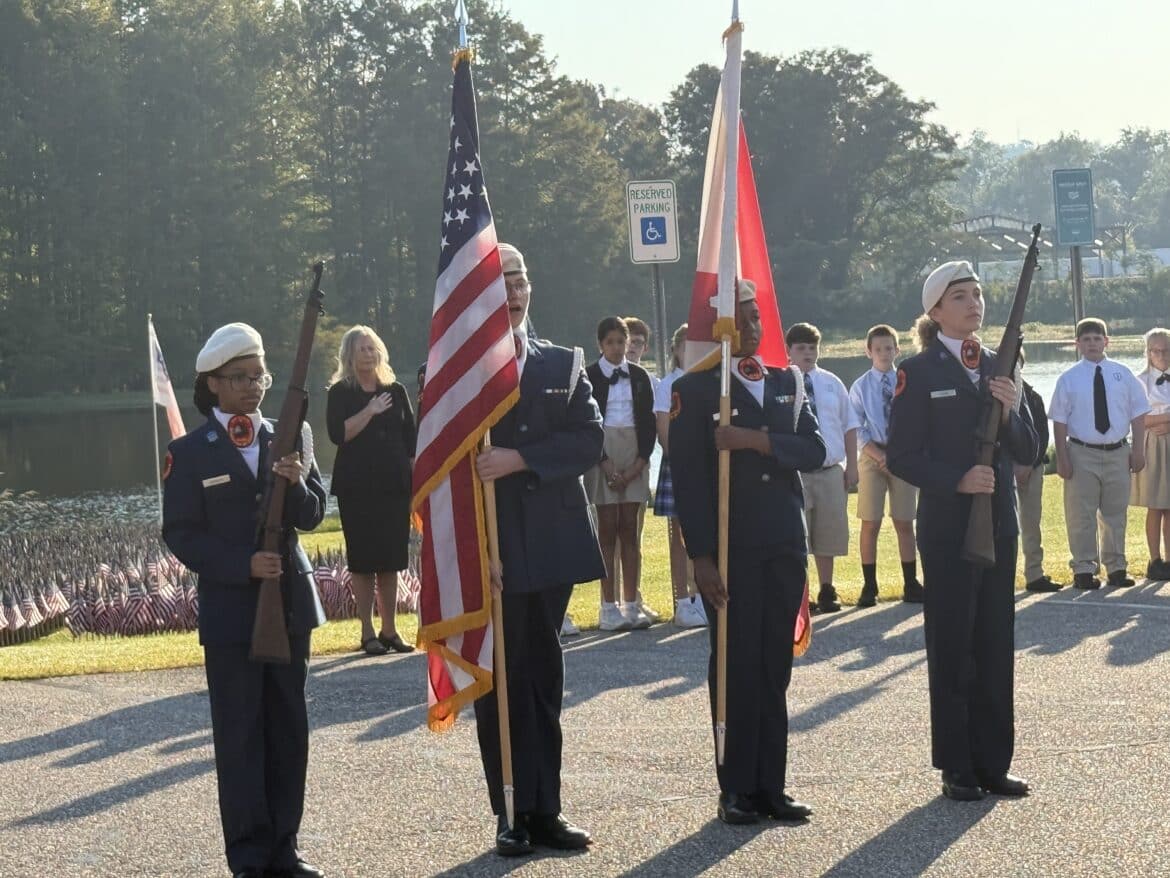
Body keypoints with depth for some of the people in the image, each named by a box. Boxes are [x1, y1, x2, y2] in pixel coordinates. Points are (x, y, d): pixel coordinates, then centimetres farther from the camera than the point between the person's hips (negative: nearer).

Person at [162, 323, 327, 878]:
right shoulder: (190, 454, -3)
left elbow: (313, 517, 6)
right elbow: (181, 535, -7)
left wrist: (298, 484, -16)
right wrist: (243, 566, -19)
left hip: (289, 602, 4)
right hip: (230, 610, -4)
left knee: (289, 730, 8)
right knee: (240, 734, 0)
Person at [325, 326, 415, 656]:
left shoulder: (396, 392, 12)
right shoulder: (341, 392, 2)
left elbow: (411, 440, 12)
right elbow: (338, 433, -11)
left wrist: (415, 480, 6)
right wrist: (370, 411, -15)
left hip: (394, 486, 3)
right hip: (357, 489, -3)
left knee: (391, 560, 4)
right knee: (363, 560, -1)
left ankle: (389, 631, 11)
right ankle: (368, 633, 3)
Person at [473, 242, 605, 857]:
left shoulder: (563, 364, 10)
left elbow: (589, 438, -2)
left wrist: (520, 459, -15)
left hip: (552, 546, 3)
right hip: (489, 549, -3)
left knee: (544, 679, 8)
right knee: (501, 683, 2)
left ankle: (544, 811, 13)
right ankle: (514, 814, 7)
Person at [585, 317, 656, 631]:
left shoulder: (639, 376, 10)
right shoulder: (589, 376, 0)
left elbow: (648, 421, 8)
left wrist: (640, 461, -4)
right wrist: (606, 463, -11)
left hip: (634, 452, 3)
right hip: (602, 451, -3)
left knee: (630, 528, 3)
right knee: (607, 528, -5)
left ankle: (631, 604, 3)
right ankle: (609, 607, -4)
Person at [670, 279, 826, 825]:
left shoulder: (787, 383, 14)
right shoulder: (695, 389, -2)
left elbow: (815, 451, 1)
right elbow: (688, 478, -8)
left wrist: (760, 441, -16)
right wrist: (701, 556, -14)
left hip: (785, 546, 5)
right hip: (730, 549, -5)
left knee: (775, 666, 6)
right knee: (737, 665, -2)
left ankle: (771, 785, 12)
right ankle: (736, 789, 5)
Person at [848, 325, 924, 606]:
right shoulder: (860, 387, 2)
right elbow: (858, 430, -2)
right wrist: (880, 457, -13)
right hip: (872, 456, 0)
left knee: (904, 523, 5)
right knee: (870, 523, 0)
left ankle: (910, 584, 11)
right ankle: (869, 586, 6)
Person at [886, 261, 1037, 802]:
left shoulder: (999, 367, 12)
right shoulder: (918, 373, -4)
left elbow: (1028, 453, 10)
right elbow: (901, 458, -9)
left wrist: (1011, 414, -9)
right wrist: (958, 480, -20)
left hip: (999, 525, 5)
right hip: (947, 528, -5)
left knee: (995, 645, 7)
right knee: (952, 646, 0)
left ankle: (993, 764, 14)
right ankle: (957, 768, 6)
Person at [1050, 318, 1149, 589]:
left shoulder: (1123, 374, 4)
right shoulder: (1069, 379, -2)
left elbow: (1138, 413, 6)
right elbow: (1060, 421, -3)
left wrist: (1138, 450, 0)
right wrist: (1062, 457, -8)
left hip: (1118, 454, 2)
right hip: (1082, 454, -2)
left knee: (1116, 514, 11)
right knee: (1082, 516, 1)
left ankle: (1116, 568, 21)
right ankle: (1084, 569, 10)